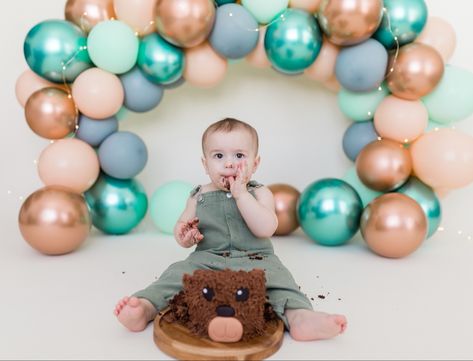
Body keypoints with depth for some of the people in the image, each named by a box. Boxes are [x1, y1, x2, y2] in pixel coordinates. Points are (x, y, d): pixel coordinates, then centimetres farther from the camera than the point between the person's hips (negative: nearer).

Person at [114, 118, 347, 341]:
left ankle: (298, 316, -44)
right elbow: (182, 235, 12)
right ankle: (145, 307, -31)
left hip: (256, 262, -1)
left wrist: (240, 193, -19)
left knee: (278, 279, -28)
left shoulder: (260, 194, 2)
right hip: (206, 262, 2)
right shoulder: (199, 197, 8)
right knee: (178, 273, -22)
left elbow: (265, 229, -17)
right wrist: (184, 236, -15)